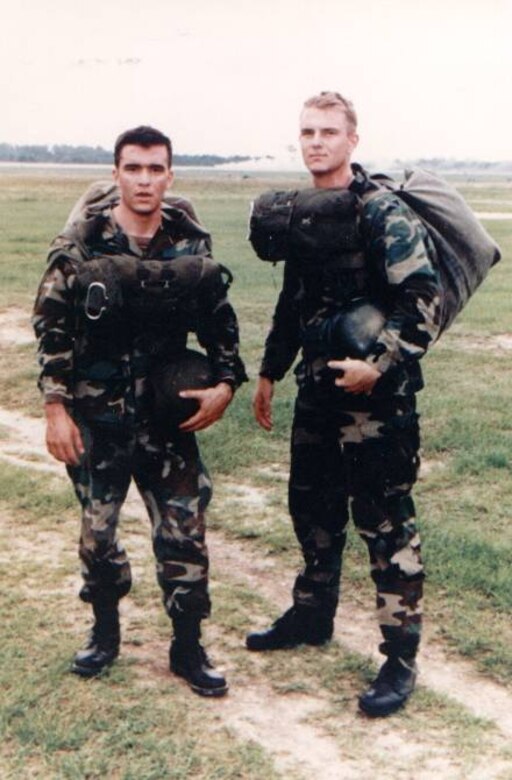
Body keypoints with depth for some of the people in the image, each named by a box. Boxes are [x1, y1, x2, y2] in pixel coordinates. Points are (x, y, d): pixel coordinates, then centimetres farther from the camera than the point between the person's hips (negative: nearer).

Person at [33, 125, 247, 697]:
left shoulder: (190, 245, -1)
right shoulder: (80, 245, -9)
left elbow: (219, 320, 7)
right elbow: (51, 327, -6)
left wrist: (226, 383, -5)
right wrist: (55, 407, -9)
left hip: (167, 414, 1)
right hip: (95, 416, -1)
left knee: (184, 532, 2)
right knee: (96, 531, 10)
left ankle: (187, 647, 19)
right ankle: (105, 631, 34)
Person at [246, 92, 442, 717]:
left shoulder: (385, 215, -14)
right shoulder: (299, 215, 10)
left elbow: (424, 304, -19)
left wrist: (379, 365, -24)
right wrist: (269, 372, 22)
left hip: (376, 395, -8)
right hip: (317, 389, 8)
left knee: (386, 525, -1)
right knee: (312, 508, 19)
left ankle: (400, 658, 10)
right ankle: (312, 617, 39)